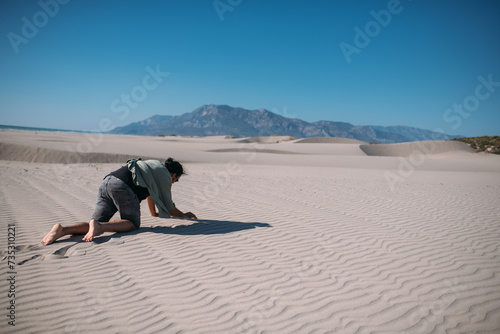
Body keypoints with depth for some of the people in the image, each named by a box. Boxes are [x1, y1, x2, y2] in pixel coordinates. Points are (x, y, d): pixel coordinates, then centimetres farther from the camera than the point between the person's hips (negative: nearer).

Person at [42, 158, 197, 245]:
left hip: (106, 183, 8)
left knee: (97, 224, 4)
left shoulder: (154, 166, 36)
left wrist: (154, 213, 64)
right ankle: (98, 225, -21)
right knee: (132, 223, 2)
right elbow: (168, 206, 16)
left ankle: (63, 229, -19)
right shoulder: (165, 175, 11)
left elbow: (150, 190, 51)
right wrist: (183, 215, 34)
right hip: (122, 186, -8)